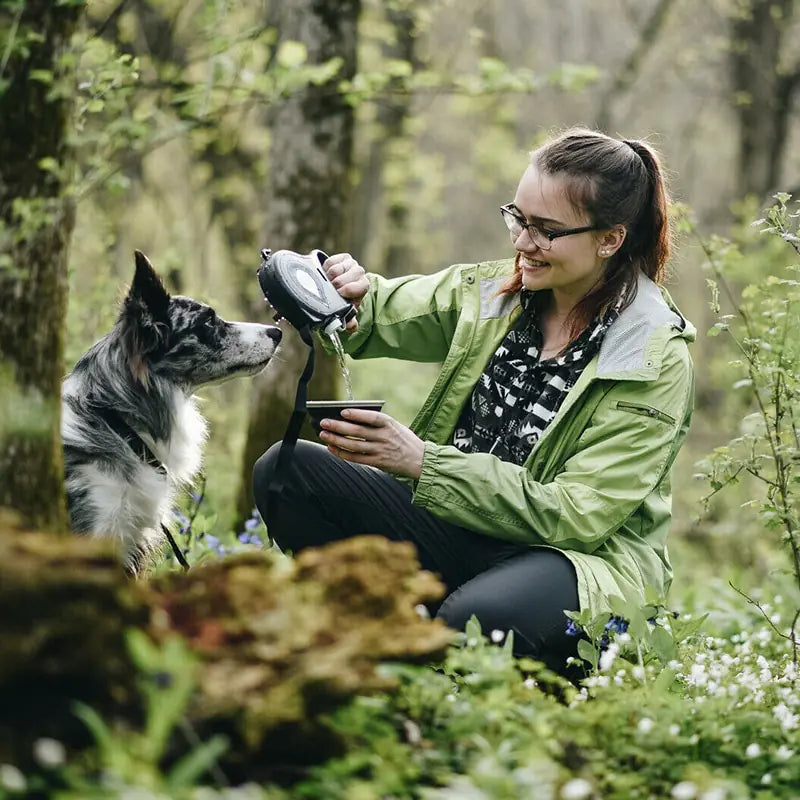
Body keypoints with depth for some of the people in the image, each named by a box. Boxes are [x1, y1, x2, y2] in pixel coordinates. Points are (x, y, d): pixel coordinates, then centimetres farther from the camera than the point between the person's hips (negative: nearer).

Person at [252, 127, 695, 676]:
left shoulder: (657, 360, -13)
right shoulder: (491, 292, 3)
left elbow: (578, 514, -19)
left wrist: (423, 462, -25)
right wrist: (349, 292, -17)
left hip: (587, 558, -6)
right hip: (462, 525, 6)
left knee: (475, 616, -40)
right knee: (286, 472, -13)